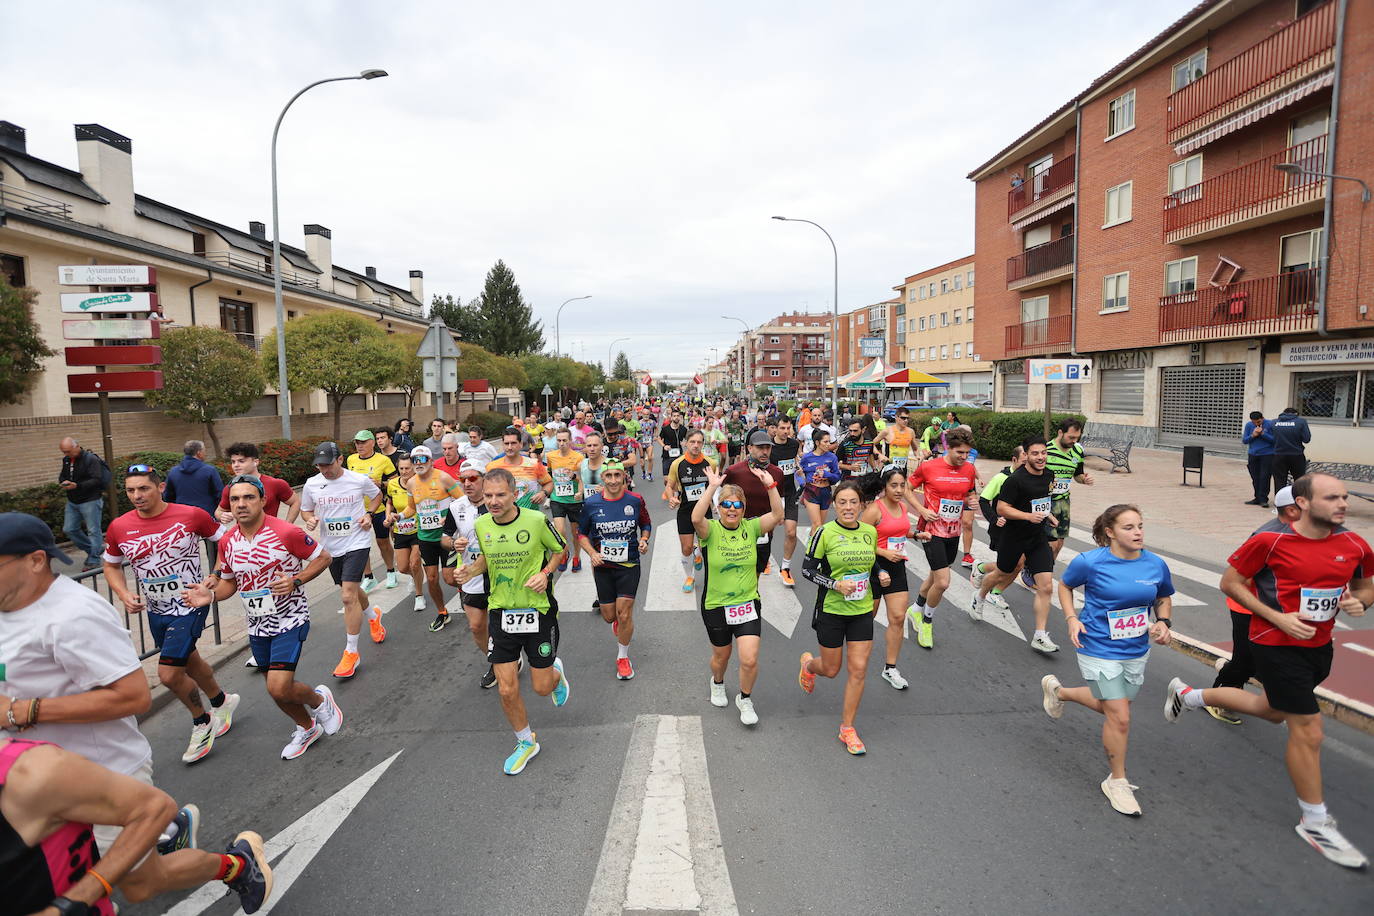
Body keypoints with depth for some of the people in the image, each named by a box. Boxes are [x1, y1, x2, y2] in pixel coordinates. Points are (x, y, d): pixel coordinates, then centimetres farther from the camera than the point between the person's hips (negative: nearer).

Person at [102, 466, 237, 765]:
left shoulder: (191, 515, -16)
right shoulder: (119, 527, -5)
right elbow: (111, 566, 12)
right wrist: (124, 595, -5)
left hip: (190, 605, -5)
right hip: (155, 611, 5)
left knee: (169, 675, -9)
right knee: (190, 663, 20)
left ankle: (201, 723, 17)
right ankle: (222, 702, 46)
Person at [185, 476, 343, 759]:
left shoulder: (286, 532, -19)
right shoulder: (227, 542, -1)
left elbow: (324, 557, -9)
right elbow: (229, 582, 13)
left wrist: (296, 581, -22)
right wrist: (210, 595, -7)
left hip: (290, 620, -6)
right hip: (257, 626, 6)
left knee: (279, 688, -18)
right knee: (277, 689, 17)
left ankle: (319, 699, 15)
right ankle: (306, 728, 43)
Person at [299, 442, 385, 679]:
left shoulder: (359, 480, -9)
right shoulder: (311, 484, -2)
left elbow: (376, 495, 11)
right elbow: (305, 509, 13)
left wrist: (369, 514, -6)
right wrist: (309, 519, -10)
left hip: (357, 543, -5)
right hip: (330, 547, 5)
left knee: (348, 596, -15)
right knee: (351, 592, 20)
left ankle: (351, 652, -4)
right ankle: (373, 614, 53)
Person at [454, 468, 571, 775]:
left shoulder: (536, 520, -15)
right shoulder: (481, 525, -4)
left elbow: (560, 549, 3)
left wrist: (546, 573, -13)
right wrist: (470, 570, -4)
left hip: (538, 611, -3)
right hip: (500, 613, 3)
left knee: (541, 687, 6)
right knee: (507, 690, 2)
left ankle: (556, 672, 44)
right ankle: (526, 741, 29)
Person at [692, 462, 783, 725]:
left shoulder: (751, 528, -4)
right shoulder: (711, 530, -12)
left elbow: (778, 515, -18)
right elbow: (696, 518, -35)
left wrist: (770, 485, -28)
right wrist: (712, 486, -39)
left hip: (748, 604, 1)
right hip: (716, 607, -1)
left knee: (749, 660, -7)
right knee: (721, 656, 19)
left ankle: (745, 699, 23)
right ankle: (717, 684, 54)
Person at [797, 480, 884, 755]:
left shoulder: (870, 532, 2)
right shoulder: (825, 533, -13)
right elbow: (807, 570, -10)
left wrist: (881, 577, -3)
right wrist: (835, 584, -22)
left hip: (862, 611, 4)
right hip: (831, 610, -3)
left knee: (859, 670, 1)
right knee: (831, 669, 11)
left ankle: (847, 728, 18)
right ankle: (808, 664, 47)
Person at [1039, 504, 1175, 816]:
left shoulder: (1156, 565, -8)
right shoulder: (1090, 562, -19)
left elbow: (1164, 598, 12)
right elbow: (1064, 585, 0)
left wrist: (1164, 622, -7)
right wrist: (1071, 619, -13)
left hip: (1136, 651, 5)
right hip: (1099, 651, -5)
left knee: (1112, 706, 22)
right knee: (1120, 717, -5)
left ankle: (1057, 690, 50)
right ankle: (1117, 782, 18)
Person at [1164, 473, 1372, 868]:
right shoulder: (1270, 541, -19)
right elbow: (1230, 583, -11)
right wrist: (1278, 617, -19)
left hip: (1318, 646, 7)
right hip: (1277, 646, -7)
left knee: (1272, 710, 24)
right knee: (1308, 730, -2)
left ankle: (1189, 695, 45)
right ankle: (1315, 823, 16)